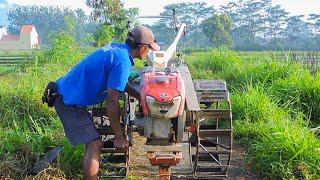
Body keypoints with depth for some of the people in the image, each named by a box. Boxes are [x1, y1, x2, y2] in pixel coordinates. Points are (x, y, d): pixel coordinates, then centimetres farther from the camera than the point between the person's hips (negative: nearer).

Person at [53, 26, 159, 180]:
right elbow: (112, 102, -22)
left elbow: (118, 83, 21)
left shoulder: (116, 48, 6)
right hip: (70, 102, -10)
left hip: (66, 94, 10)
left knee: (92, 142, 16)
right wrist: (119, 137, -15)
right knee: (95, 145, -10)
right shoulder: (123, 61, -22)